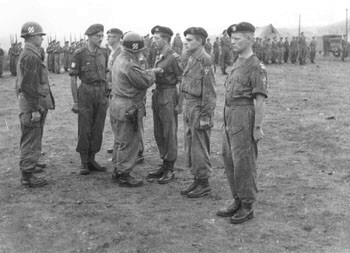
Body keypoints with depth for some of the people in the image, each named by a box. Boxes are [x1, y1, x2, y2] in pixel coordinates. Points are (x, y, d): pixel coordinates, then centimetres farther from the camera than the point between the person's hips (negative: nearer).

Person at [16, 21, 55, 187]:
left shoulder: (25, 54, 15)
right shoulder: (31, 57, -18)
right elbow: (29, 86, -23)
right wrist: (35, 109, -21)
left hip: (28, 105, 10)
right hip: (32, 106, -10)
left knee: (29, 141, 19)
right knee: (31, 142, -3)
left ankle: (28, 167, 31)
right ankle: (28, 176, 4)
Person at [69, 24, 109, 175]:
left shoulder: (104, 53, 7)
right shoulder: (79, 54, -7)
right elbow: (73, 78, -6)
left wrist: (107, 95, 12)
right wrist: (75, 101, -8)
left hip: (101, 95, 5)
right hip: (86, 94, -4)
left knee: (97, 129, 7)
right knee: (84, 130, 0)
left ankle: (92, 160, 17)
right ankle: (84, 163, 9)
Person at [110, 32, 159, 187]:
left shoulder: (120, 59, 11)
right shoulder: (129, 65, -21)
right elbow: (145, 81, -17)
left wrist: (150, 72, 10)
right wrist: (153, 74, 1)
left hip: (119, 103, 11)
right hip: (128, 108, -11)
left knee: (125, 141, 20)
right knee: (130, 142, -1)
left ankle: (118, 172, 29)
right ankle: (124, 176, 8)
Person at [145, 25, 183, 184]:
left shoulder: (174, 57, -14)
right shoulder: (159, 57, 12)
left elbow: (183, 81, -14)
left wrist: (179, 104, -15)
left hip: (169, 97, -9)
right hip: (157, 95, 9)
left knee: (170, 134, -1)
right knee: (159, 134, 13)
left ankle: (170, 170, 8)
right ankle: (164, 166, 25)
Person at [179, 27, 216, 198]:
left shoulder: (205, 61, -16)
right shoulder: (191, 59, 12)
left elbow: (209, 92, -18)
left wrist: (205, 116, -19)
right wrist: (183, 106, 17)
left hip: (199, 108, -9)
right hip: (189, 107, 9)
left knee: (199, 148, -1)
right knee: (190, 147, 14)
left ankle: (204, 184, 10)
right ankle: (196, 179, 25)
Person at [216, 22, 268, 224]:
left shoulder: (256, 67, -13)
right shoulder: (238, 64, 14)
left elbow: (261, 99, -16)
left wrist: (258, 127, -19)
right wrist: (228, 121, 18)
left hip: (244, 118, -9)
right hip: (230, 117, 9)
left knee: (244, 163, -1)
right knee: (229, 160, 14)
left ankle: (247, 207, 11)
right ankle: (238, 201, 26)